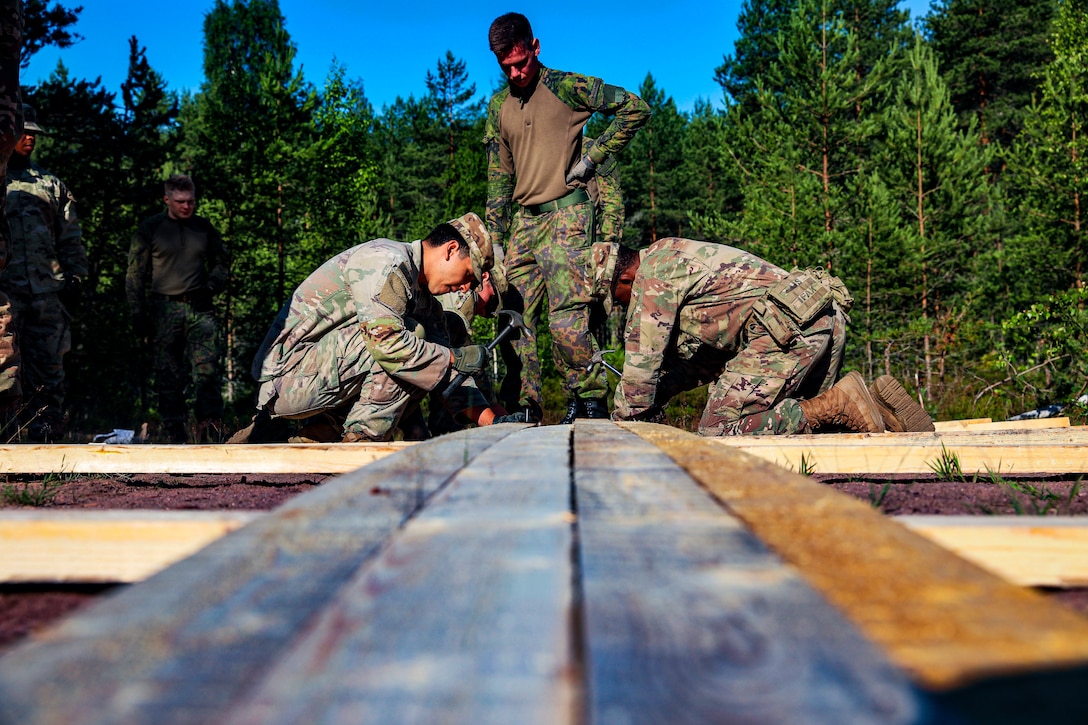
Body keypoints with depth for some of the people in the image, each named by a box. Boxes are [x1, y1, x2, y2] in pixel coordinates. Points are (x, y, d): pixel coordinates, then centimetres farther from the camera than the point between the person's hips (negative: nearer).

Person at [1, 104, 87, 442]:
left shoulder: (52, 185, 19)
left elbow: (71, 238, 18)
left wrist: (74, 277, 6)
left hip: (48, 294, 3)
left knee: (49, 373, 2)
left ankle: (47, 445, 5)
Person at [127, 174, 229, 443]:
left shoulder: (204, 228, 11)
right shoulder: (149, 229, 4)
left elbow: (220, 262, 23)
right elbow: (135, 275, 5)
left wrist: (213, 284, 1)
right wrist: (138, 315, -1)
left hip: (200, 308, 1)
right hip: (164, 308, -1)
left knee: (207, 370, -10)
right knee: (169, 376, 1)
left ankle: (210, 431, -9)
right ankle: (176, 435, 9)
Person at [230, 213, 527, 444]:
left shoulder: (424, 299, 15)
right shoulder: (386, 261, -15)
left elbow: (447, 373, 13)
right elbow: (386, 342, -28)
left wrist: (491, 421, 2)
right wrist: (456, 357, -19)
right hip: (288, 374, -10)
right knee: (410, 334, -18)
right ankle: (361, 441, -10)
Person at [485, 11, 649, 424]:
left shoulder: (566, 87, -2)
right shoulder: (499, 106, 15)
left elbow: (635, 108, -2)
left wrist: (593, 158, -7)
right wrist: (493, 235, 12)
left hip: (565, 215, -6)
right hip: (522, 220, 6)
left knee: (566, 319, -14)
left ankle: (591, 402, -1)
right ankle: (522, 406, 10)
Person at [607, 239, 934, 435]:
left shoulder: (653, 272, 1)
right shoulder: (680, 257, 31)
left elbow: (642, 358, -1)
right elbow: (710, 354, 33)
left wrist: (621, 424, 12)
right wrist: (657, 395, 27)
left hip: (791, 326, -10)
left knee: (718, 430, -9)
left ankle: (836, 404, -14)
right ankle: (879, 407, 3)